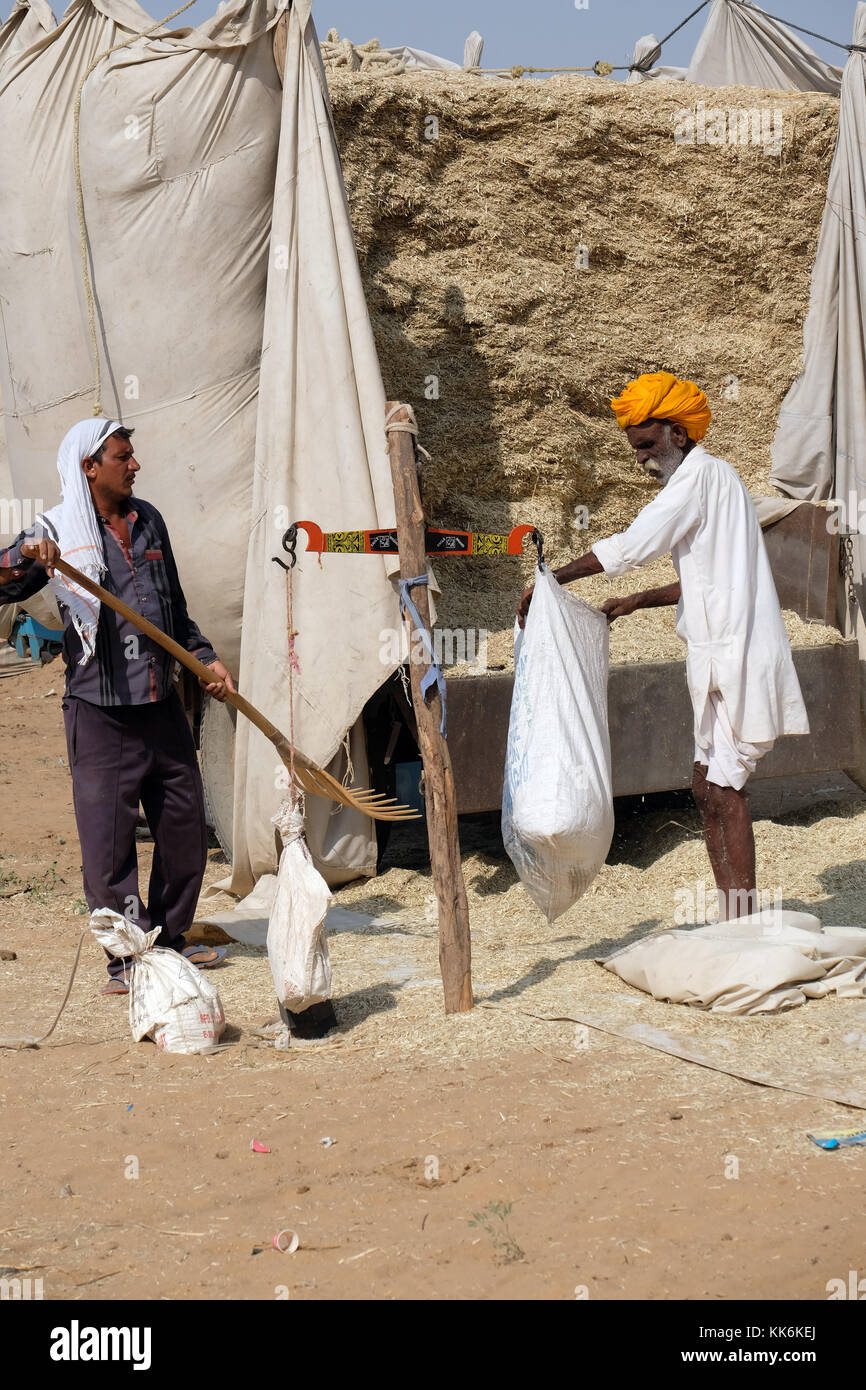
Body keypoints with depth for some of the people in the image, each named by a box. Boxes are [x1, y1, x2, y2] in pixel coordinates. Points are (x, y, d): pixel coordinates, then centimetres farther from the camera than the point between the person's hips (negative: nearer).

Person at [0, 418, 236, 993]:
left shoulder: (148, 520, 12)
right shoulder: (58, 531, -5)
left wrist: (206, 658, 14)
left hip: (162, 703, 6)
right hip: (100, 712, -6)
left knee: (185, 826, 12)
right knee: (109, 839, -3)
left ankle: (171, 939, 28)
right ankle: (127, 959, 8)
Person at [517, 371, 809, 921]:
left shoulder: (702, 474, -10)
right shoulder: (711, 478, 20)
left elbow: (630, 546, -18)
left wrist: (548, 581, -14)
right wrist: (638, 601, 20)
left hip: (736, 653, -10)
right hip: (722, 653, 10)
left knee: (726, 789, -10)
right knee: (708, 787, 11)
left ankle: (744, 927, -9)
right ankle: (733, 921, 15)